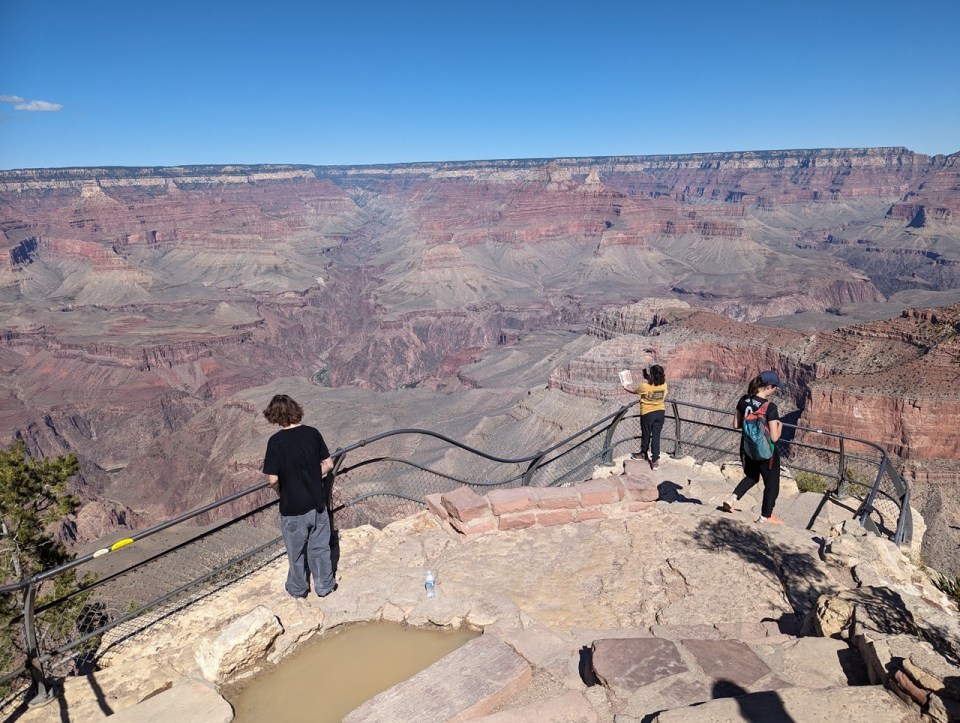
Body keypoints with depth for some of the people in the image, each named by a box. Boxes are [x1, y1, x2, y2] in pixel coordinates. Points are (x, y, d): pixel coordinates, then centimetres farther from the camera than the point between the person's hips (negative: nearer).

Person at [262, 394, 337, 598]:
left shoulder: (276, 441, -18)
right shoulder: (312, 433, -7)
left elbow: (273, 479, -17)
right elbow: (328, 464, -1)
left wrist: (282, 493, 3)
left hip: (293, 507, -3)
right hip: (317, 503, 3)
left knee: (296, 551, 17)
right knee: (320, 547, 19)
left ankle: (298, 588, 36)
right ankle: (325, 585, 33)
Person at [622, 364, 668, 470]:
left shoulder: (645, 386, -21)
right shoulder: (664, 385, -10)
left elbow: (634, 390, -1)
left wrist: (626, 387, 16)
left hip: (647, 413, -3)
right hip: (660, 412, 3)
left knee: (646, 434, 16)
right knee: (656, 436, 6)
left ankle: (643, 453, 38)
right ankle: (655, 460, 5)